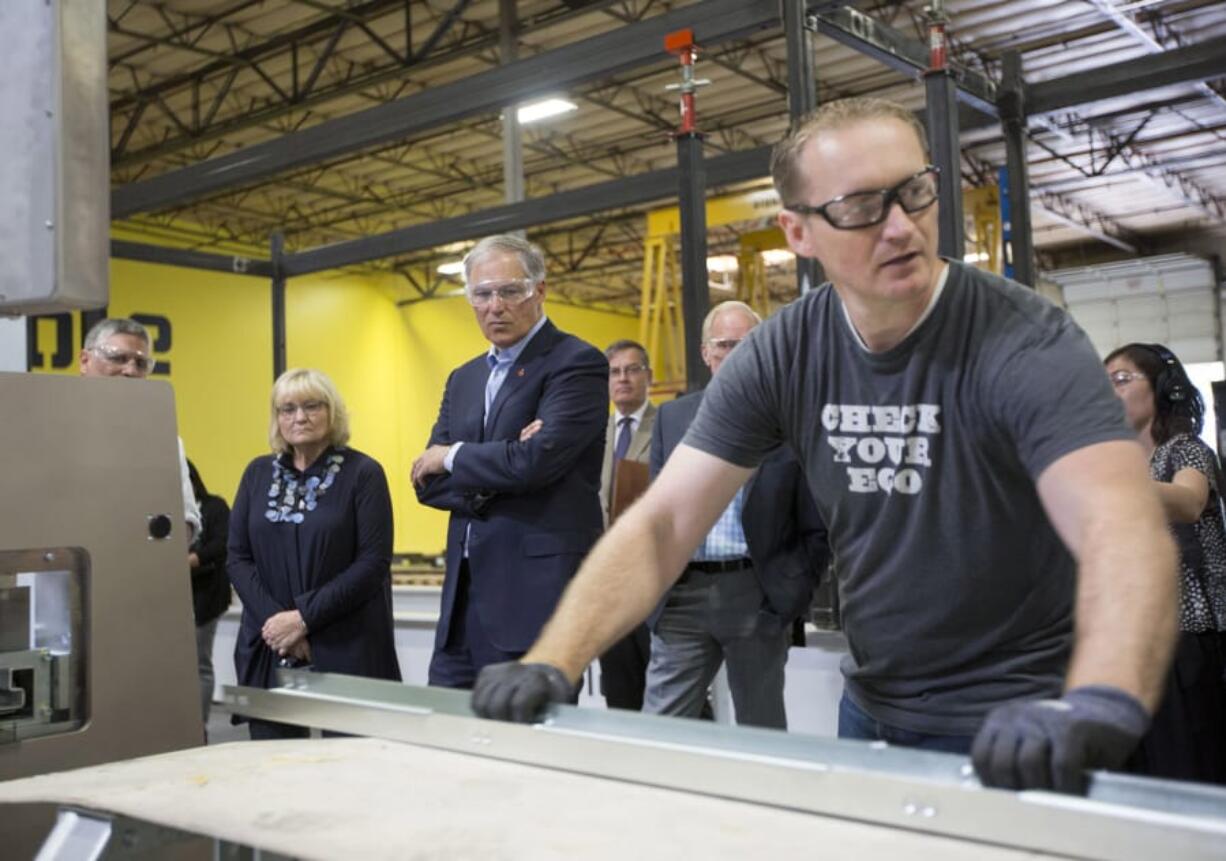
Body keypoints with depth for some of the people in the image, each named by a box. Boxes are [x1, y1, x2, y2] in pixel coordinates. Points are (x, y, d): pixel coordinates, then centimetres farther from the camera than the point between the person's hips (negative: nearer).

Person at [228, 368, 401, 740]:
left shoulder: (363, 473, -3)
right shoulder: (258, 473, 10)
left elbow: (373, 562, -9)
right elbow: (237, 557, 6)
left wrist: (304, 618, -14)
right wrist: (273, 619, -9)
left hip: (346, 649, -3)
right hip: (269, 649, 3)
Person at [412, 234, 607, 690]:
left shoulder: (577, 362, -6)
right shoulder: (464, 378, 16)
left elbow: (537, 460, -20)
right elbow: (427, 479, 8)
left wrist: (454, 457, -4)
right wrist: (499, 467, -11)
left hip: (538, 593, -7)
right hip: (464, 592, 7)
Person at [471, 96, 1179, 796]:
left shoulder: (1026, 342, -21)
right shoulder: (782, 356, -9)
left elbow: (1124, 527, -35)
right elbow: (663, 523, -12)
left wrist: (1101, 706, -55)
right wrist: (551, 663, -27)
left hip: (1017, 732, -4)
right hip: (871, 710, 4)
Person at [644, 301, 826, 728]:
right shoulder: (672, 416, 10)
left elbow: (816, 525, 0)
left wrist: (796, 591, -7)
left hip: (756, 595, -2)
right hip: (682, 593, 3)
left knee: (761, 733, 10)